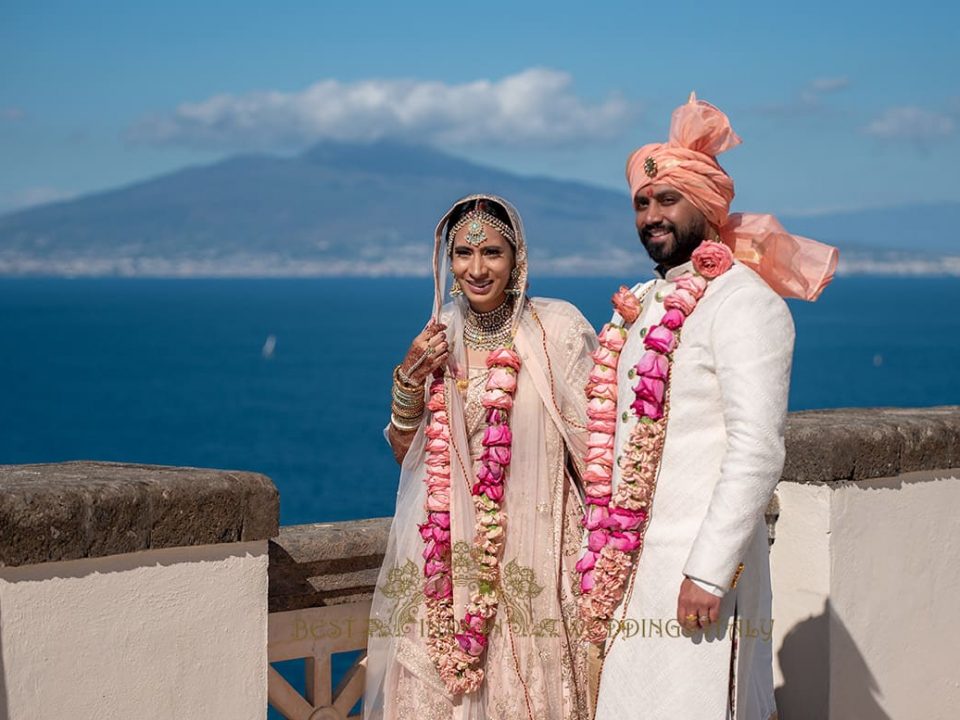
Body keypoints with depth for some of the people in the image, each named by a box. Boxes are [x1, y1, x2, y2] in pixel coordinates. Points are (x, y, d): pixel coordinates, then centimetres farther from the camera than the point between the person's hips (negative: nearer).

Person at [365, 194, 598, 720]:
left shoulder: (558, 328, -6)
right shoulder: (440, 336, 7)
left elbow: (592, 441, -5)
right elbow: (404, 453, 10)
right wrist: (409, 377, -5)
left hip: (532, 552, -3)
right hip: (445, 555, 3)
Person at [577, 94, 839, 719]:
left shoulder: (741, 299, -9)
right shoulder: (647, 305, 17)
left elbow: (758, 450, -18)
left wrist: (709, 571, -21)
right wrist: (605, 560, 16)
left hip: (698, 570, -8)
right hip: (631, 567, 8)